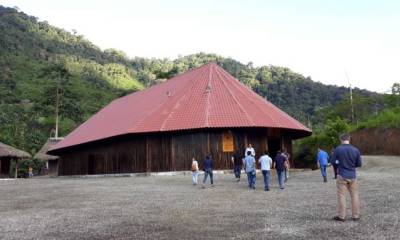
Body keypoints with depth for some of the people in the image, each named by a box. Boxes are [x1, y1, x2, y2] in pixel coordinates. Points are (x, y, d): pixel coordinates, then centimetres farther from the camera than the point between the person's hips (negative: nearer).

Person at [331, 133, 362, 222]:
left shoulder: (337, 149, -9)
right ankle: (355, 216, 17)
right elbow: (359, 164, 3)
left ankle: (341, 216, 8)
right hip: (353, 176, 2)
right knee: (354, 196, 11)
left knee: (341, 196, 4)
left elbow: (333, 162, -3)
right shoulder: (356, 150, -3)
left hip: (342, 176, -2)